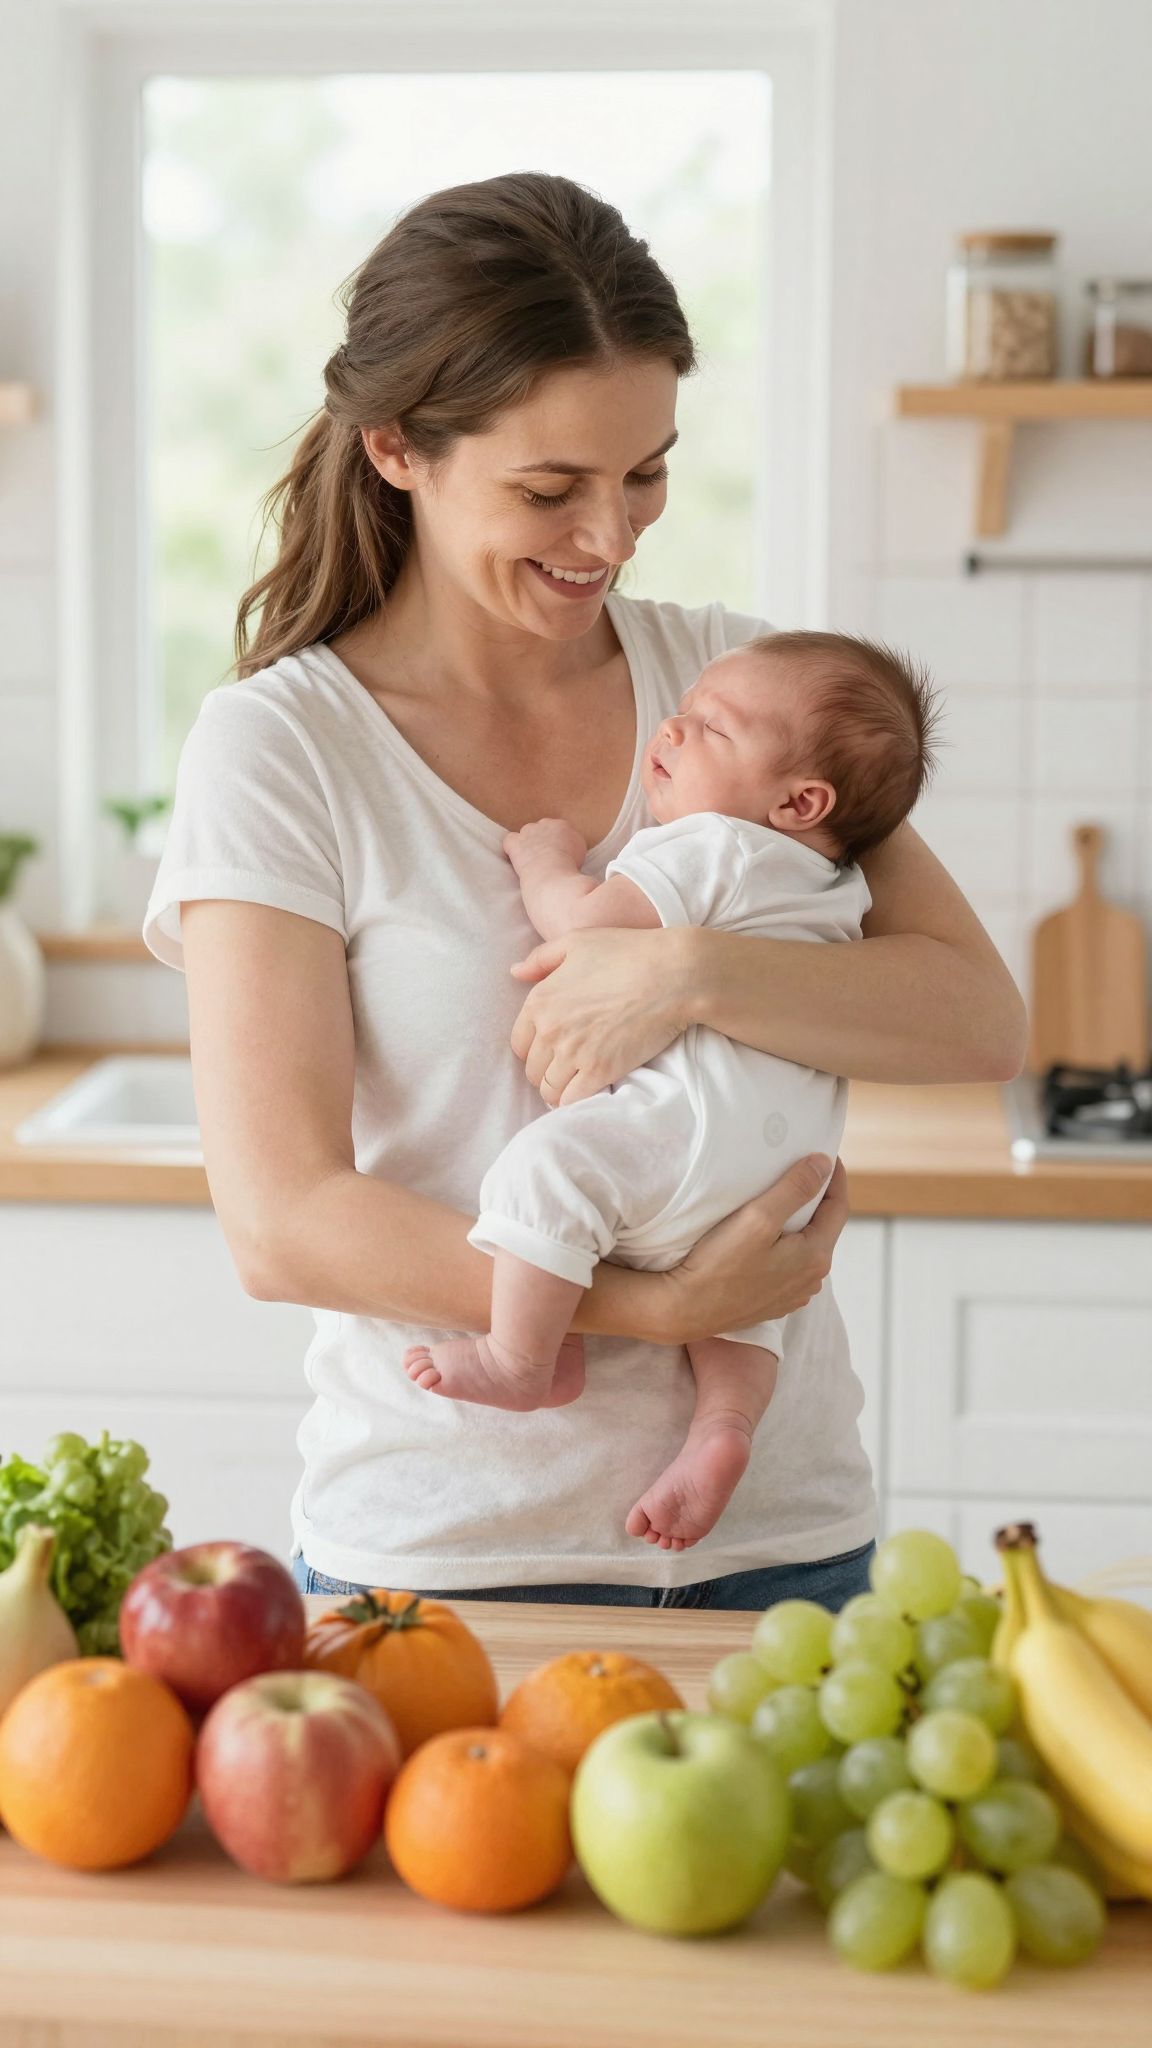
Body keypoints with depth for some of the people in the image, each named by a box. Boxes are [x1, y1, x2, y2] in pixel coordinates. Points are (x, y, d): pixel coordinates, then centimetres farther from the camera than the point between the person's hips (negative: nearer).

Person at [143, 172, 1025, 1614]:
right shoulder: (278, 749, -8)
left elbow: (982, 1020, -5)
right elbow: (282, 1226, -14)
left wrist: (691, 969, -21)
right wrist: (655, 1307, -22)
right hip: (450, 1539, -3)